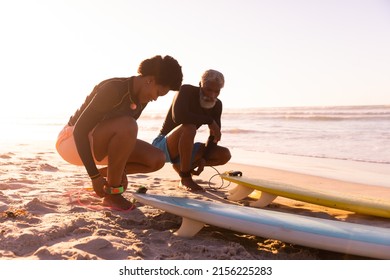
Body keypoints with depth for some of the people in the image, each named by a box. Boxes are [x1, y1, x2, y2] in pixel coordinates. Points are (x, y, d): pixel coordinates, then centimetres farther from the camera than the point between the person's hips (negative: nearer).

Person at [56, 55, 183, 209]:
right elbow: (79, 129, -29)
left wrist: (121, 170, 3)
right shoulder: (114, 89, -27)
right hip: (73, 140, -8)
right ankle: (112, 193, -22)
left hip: (97, 142, 8)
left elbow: (125, 134, 11)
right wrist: (94, 176, -29)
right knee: (127, 126, -37)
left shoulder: (141, 98, -1)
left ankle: (107, 175, 9)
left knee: (157, 159, -9)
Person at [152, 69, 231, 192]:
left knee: (225, 155, -6)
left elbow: (214, 137, -2)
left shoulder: (217, 105, 0)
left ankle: (181, 166, 5)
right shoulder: (187, 91, -17)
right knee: (189, 128, -37)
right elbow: (178, 117, -36)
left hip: (184, 149, 7)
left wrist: (203, 159, -17)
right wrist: (210, 121, -30)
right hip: (162, 146, -6)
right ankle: (186, 178, -23)